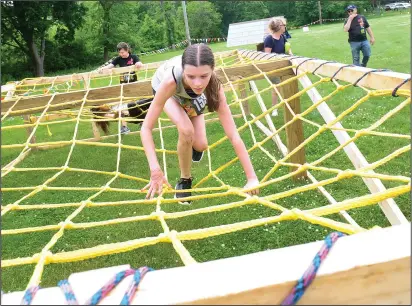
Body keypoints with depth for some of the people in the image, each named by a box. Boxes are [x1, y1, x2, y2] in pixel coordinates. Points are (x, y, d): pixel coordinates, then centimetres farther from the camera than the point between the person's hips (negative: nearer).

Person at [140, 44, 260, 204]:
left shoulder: (214, 86, -40)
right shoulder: (170, 80, -46)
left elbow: (233, 135, -40)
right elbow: (146, 128, -41)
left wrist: (252, 177, -43)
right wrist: (155, 170, -50)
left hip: (193, 95, 2)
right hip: (162, 86, -2)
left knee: (200, 145, -8)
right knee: (186, 131, -29)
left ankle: (192, 148, 32)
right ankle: (184, 179, -1)